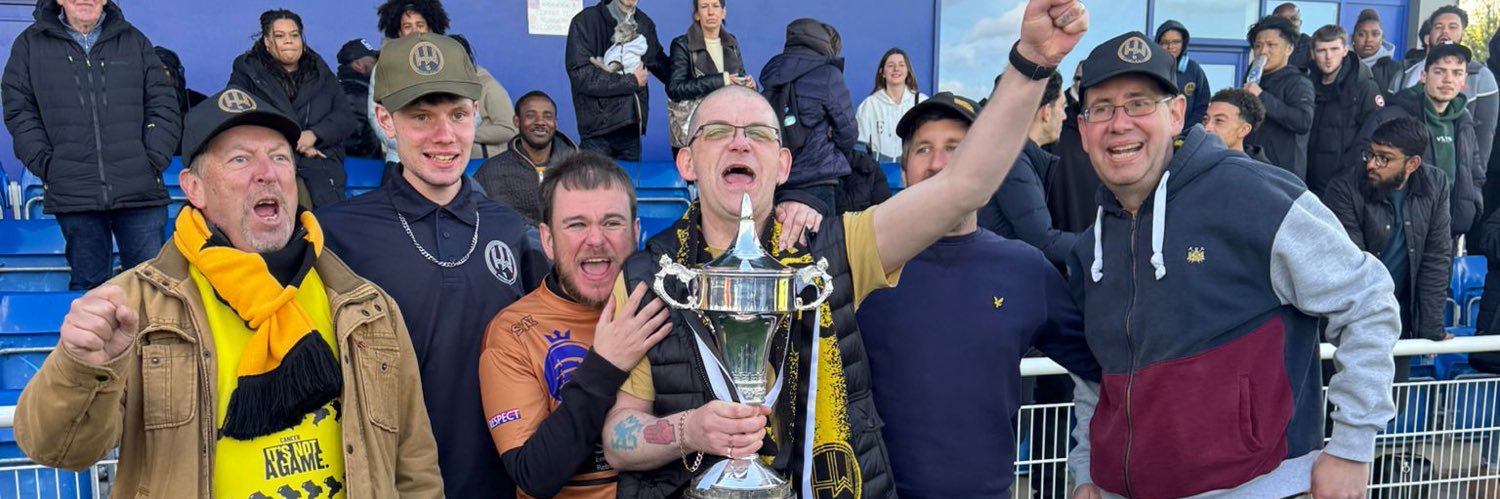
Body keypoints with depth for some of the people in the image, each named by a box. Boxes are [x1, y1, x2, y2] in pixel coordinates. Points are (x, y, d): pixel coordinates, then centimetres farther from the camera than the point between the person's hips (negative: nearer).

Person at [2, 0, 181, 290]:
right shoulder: (30, 44, 12)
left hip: (140, 191, 0)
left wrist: (154, 160, -1)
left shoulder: (134, 41, 13)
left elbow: (164, 108, 10)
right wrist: (47, 166, -2)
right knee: (88, 284, 4)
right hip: (74, 196, 0)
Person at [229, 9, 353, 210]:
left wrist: (313, 135, -7)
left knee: (328, 217, -30)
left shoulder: (320, 72, 22)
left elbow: (344, 116, 12)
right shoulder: (247, 71, 15)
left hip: (320, 159, 2)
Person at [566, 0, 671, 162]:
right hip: (598, 128, -5)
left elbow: (661, 64, 23)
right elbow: (582, 76, -15)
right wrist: (631, 81, -9)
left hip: (631, 126, 5)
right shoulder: (585, 21, -6)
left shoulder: (645, 24, 9)